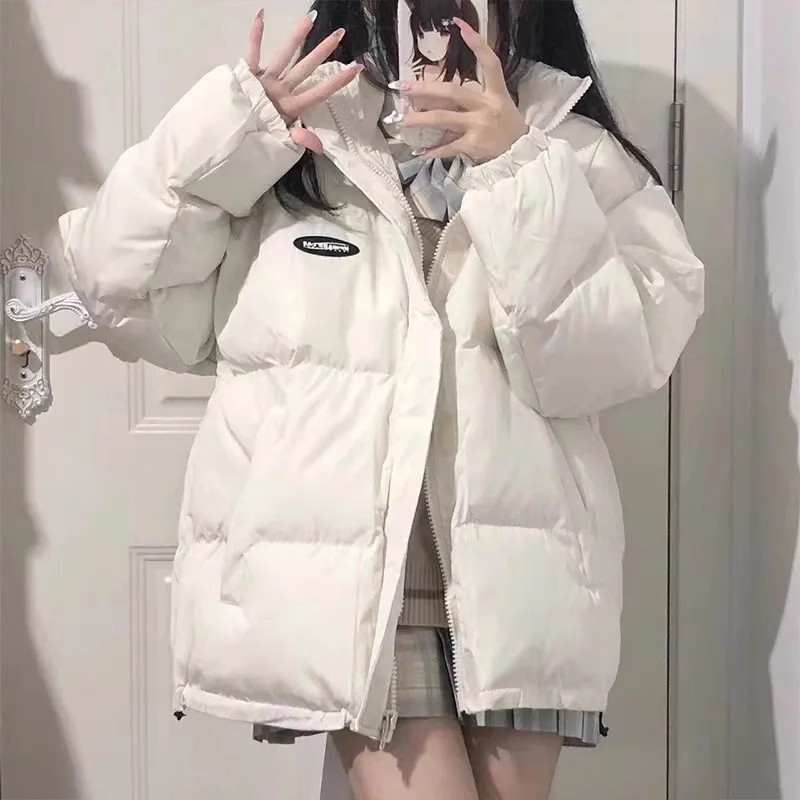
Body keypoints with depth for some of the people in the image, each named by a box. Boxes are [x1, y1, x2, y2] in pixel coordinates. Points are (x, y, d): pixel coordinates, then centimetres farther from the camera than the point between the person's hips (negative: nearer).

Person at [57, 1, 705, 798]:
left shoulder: (574, 152, 5)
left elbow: (610, 361, -7)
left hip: (511, 572, 2)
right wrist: (225, 139, -9)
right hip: (337, 565, -1)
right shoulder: (287, 136, 4)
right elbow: (113, 277, 3)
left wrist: (521, 171, -15)